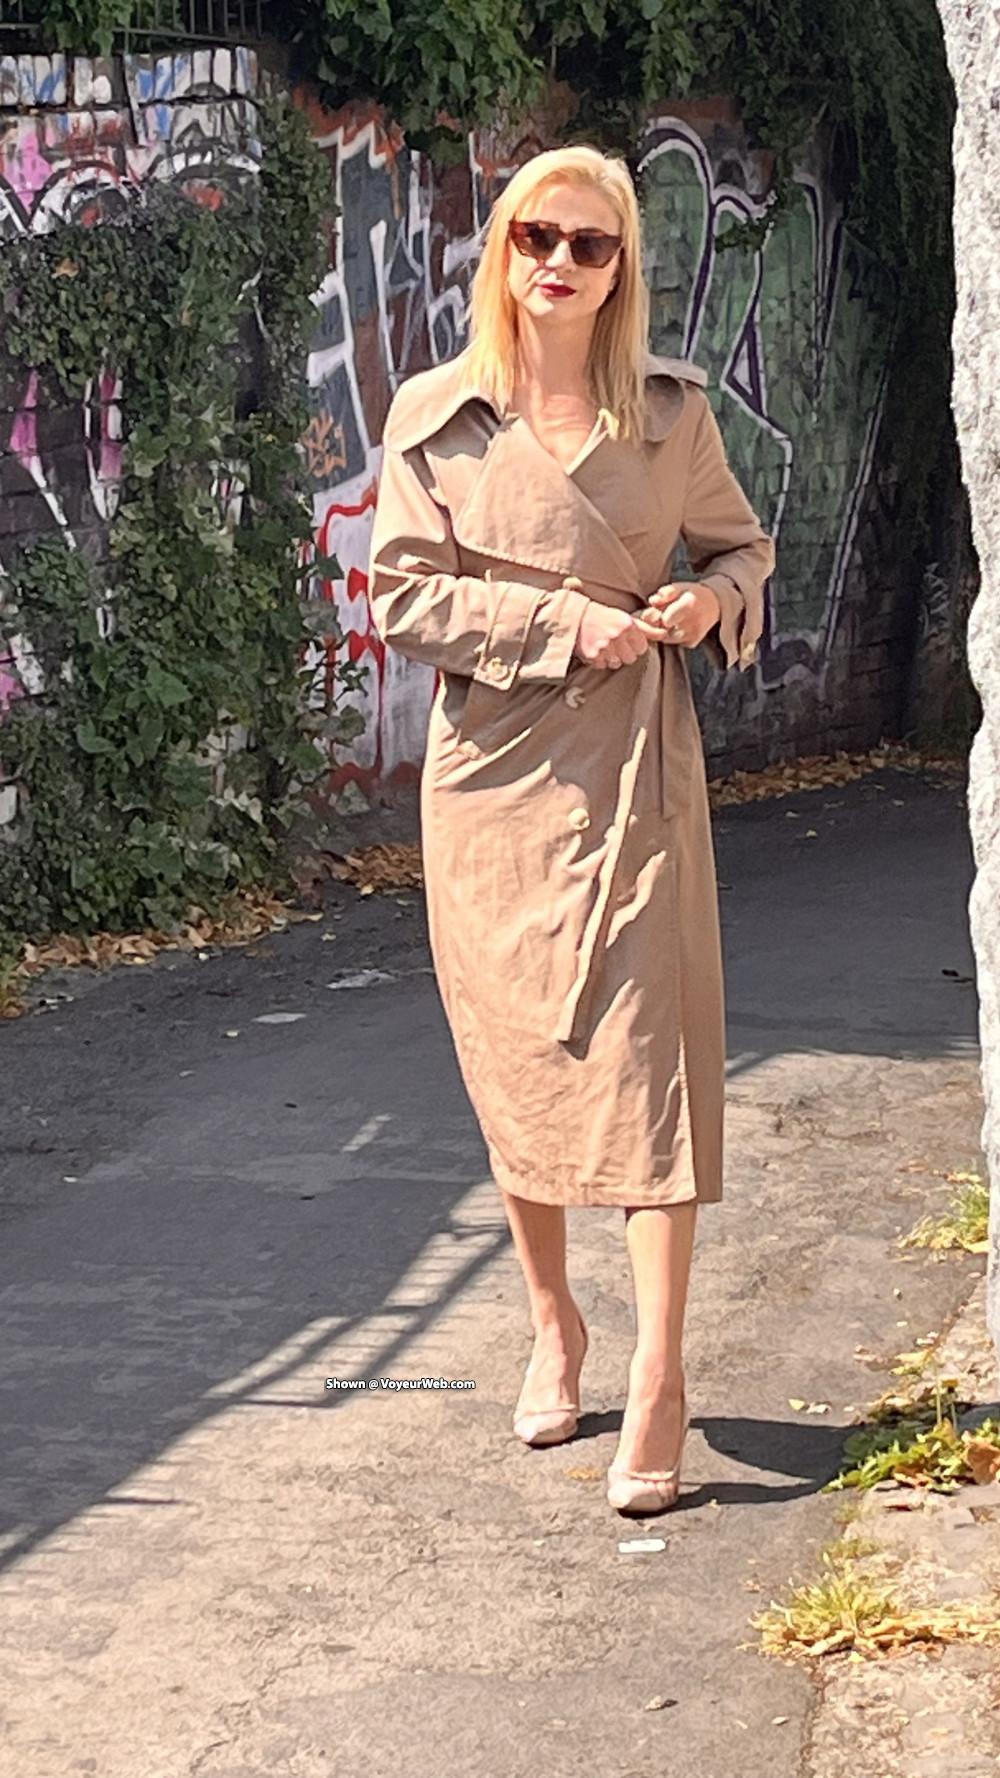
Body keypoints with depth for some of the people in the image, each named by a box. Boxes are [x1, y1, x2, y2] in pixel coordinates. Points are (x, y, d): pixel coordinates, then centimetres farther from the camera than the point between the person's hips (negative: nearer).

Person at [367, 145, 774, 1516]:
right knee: (517, 1057, 8)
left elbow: (743, 542, 17)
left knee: (648, 1053, -7)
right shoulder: (438, 415, 0)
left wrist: (716, 598, -7)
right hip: (496, 769, 0)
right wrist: (565, 622, -13)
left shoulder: (672, 411, 4)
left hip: (637, 761, 0)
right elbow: (401, 593, -4)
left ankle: (659, 1377, -5)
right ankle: (553, 1325, 27)